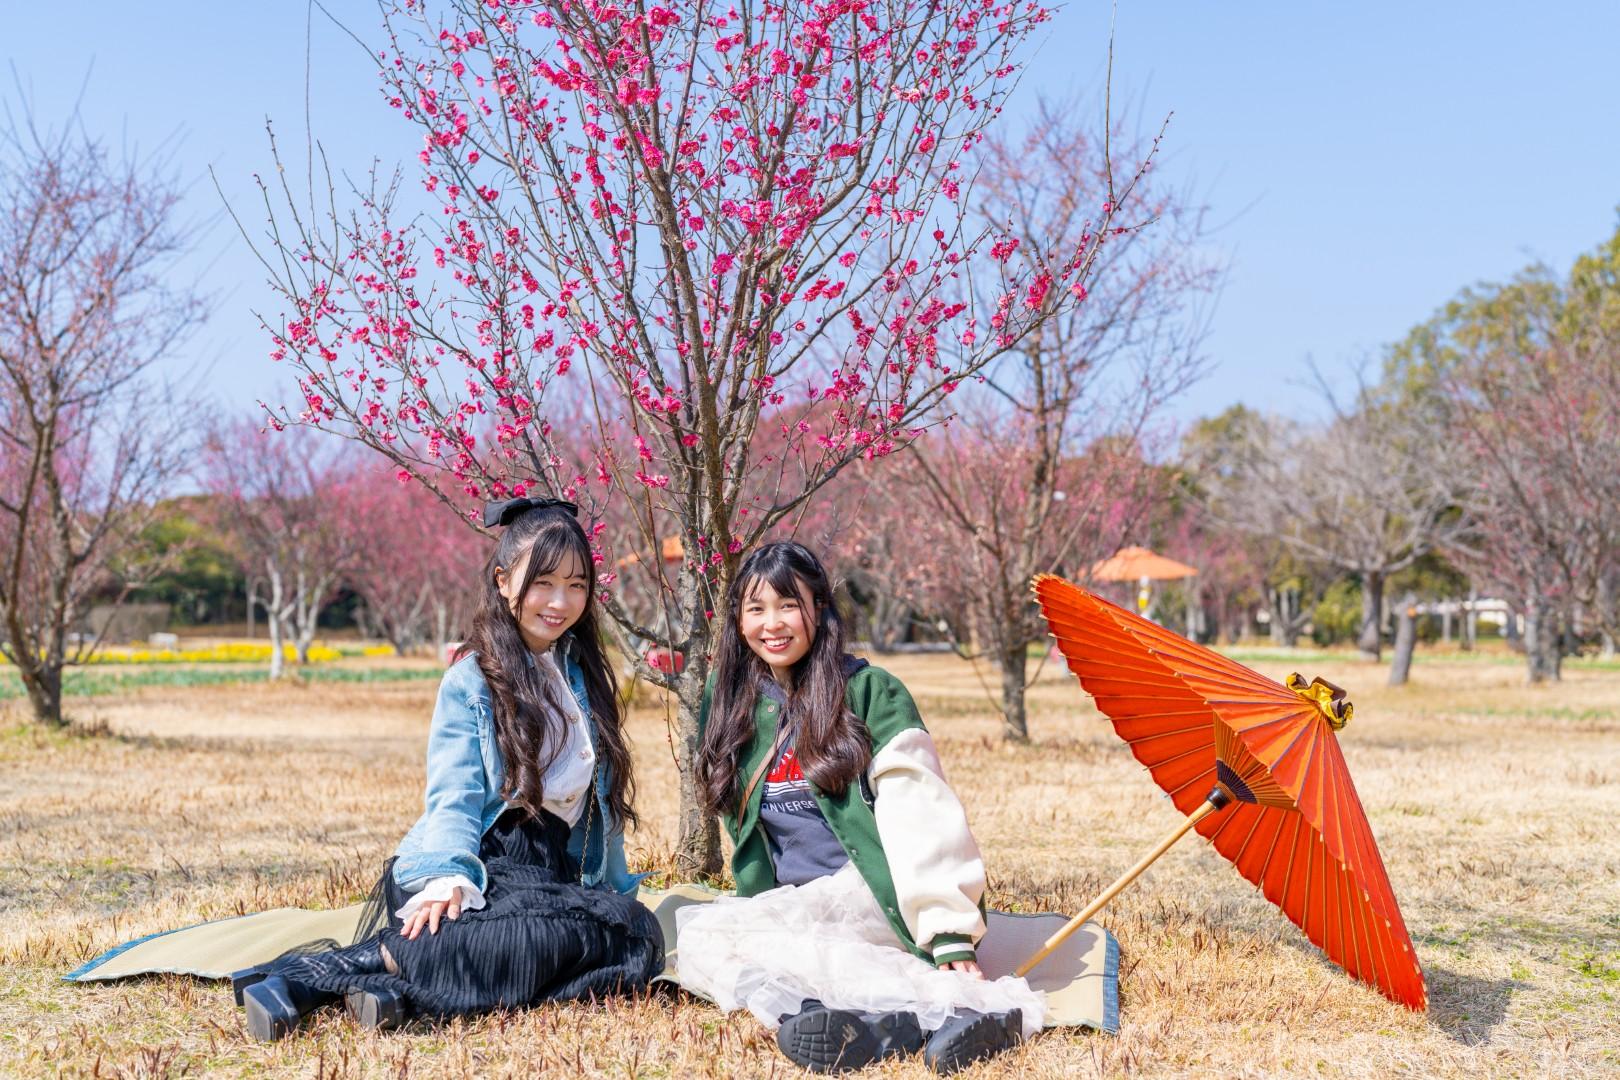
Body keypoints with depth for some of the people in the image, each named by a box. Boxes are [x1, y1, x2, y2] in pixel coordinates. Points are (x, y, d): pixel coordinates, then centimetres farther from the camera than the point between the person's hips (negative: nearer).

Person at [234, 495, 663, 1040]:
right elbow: (453, 795, -8)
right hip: (482, 864, -5)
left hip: (554, 868, 5)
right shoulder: (471, 680, 2)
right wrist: (450, 876, -26)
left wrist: (615, 885, 19)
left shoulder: (587, 676, 18)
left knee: (637, 930, -33)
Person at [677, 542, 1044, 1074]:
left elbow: (919, 814, -10)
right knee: (693, 939, -25)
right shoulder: (726, 701, 14)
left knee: (722, 932, -28)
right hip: (785, 905, 6)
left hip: (872, 895, -6)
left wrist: (950, 930, -18)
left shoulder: (869, 690, -2)